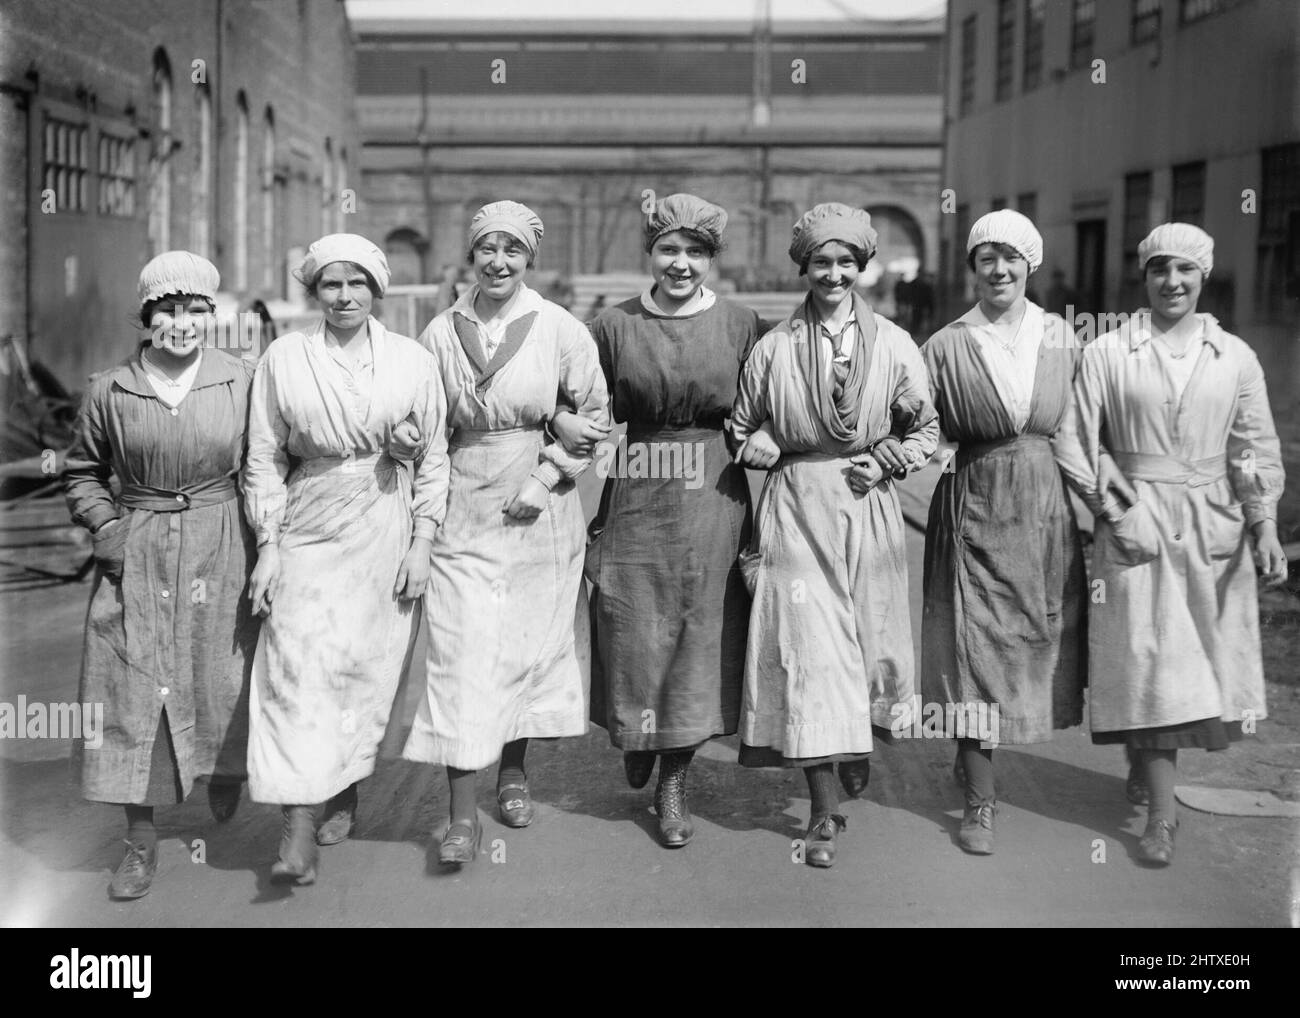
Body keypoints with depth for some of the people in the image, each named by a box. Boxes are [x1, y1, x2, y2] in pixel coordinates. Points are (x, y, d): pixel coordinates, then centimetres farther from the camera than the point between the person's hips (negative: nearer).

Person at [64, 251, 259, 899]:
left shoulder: (241, 382, -2)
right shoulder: (110, 391, -1)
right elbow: (83, 473, 12)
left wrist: (266, 547, -2)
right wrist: (105, 528, -2)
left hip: (221, 553, 0)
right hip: (136, 557, 0)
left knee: (221, 681, 7)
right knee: (132, 693, 0)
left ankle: (225, 772, 42)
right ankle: (140, 842, 12)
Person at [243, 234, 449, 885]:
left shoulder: (412, 361, 3)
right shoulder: (283, 359, 2)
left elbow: (433, 457, 6)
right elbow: (264, 459, 5)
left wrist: (422, 542, 0)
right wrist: (267, 546, -1)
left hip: (386, 534, 1)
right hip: (308, 531, -1)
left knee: (368, 667, 4)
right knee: (299, 668, -10)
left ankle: (346, 793, 26)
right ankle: (298, 833, -11)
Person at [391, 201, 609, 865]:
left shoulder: (560, 330, -3)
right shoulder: (441, 332, 2)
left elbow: (594, 413, 2)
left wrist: (548, 477, -8)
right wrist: (407, 438, -9)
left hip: (538, 508, 0)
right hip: (463, 508, 0)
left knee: (529, 644, 11)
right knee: (461, 654, -6)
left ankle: (514, 771, 33)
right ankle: (462, 814, -5)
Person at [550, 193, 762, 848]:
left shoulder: (740, 326, 3)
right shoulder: (615, 326, 2)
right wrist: (560, 419, -8)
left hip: (713, 505, 0)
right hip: (635, 503, 0)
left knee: (699, 640, 5)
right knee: (633, 637, 4)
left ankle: (674, 783, 20)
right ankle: (636, 736, 36)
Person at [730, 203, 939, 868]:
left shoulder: (894, 346, 3)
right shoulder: (774, 348, 2)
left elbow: (926, 429, 11)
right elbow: (740, 427, 13)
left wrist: (885, 461, -5)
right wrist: (755, 445, -7)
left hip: (866, 512, 2)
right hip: (795, 510, -1)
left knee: (870, 644, 11)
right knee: (807, 651, -7)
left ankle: (858, 744, 45)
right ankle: (824, 813, -1)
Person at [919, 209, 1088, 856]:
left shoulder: (1061, 339, 4)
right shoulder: (946, 347, -3)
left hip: (1045, 513, 3)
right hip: (974, 511, -3)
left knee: (1036, 643, 10)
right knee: (974, 650, -3)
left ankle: (973, 759, 34)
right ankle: (981, 803, 6)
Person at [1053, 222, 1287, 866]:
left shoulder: (1234, 357, 6)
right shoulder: (1106, 353, 0)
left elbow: (1256, 450, 8)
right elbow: (1074, 443, 1)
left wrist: (1265, 528, -2)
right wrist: (1113, 510, -8)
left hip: (1213, 525, 3)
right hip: (1136, 525, -3)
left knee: (1208, 659, 7)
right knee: (1149, 662, -6)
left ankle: (1153, 759, 33)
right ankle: (1161, 815, -1)